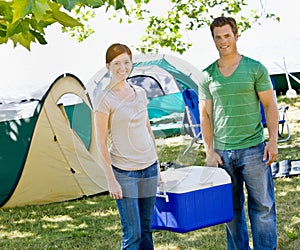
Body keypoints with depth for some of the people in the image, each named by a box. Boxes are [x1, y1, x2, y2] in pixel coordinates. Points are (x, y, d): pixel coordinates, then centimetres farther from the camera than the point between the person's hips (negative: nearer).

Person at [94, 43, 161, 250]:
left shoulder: (140, 93, 8)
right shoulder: (106, 99, -10)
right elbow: (102, 143, -9)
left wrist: (157, 165, 17)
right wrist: (111, 179, -13)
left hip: (149, 168, 6)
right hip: (124, 171, -5)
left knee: (146, 230, 12)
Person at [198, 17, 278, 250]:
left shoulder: (255, 68, 1)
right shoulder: (207, 75, 7)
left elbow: (270, 106, 2)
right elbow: (205, 115, 9)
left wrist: (273, 140, -7)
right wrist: (209, 151, 2)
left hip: (253, 148, -2)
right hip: (223, 152, 2)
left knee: (262, 206, 0)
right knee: (232, 208, 9)